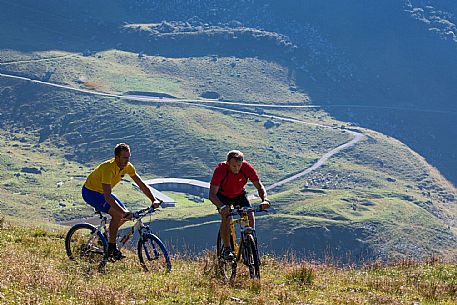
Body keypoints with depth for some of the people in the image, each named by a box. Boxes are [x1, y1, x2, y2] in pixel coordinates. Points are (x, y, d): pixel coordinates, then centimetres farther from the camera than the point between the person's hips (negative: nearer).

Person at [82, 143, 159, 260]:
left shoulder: (128, 167, -12)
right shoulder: (108, 168, -35)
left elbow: (141, 185, -4)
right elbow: (107, 197, -40)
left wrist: (153, 200, -17)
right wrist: (123, 212, -47)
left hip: (102, 192, 8)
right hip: (90, 192, -8)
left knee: (125, 214, -2)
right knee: (117, 214, -24)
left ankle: (105, 237, 16)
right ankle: (111, 248, -14)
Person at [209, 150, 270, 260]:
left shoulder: (247, 167, -28)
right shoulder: (220, 169, -34)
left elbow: (259, 186, -21)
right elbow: (212, 194, -38)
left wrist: (264, 200, -41)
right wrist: (222, 206, -57)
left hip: (239, 194, 2)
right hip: (223, 195, -2)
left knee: (250, 216, -19)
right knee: (226, 218, -26)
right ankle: (226, 248, -11)